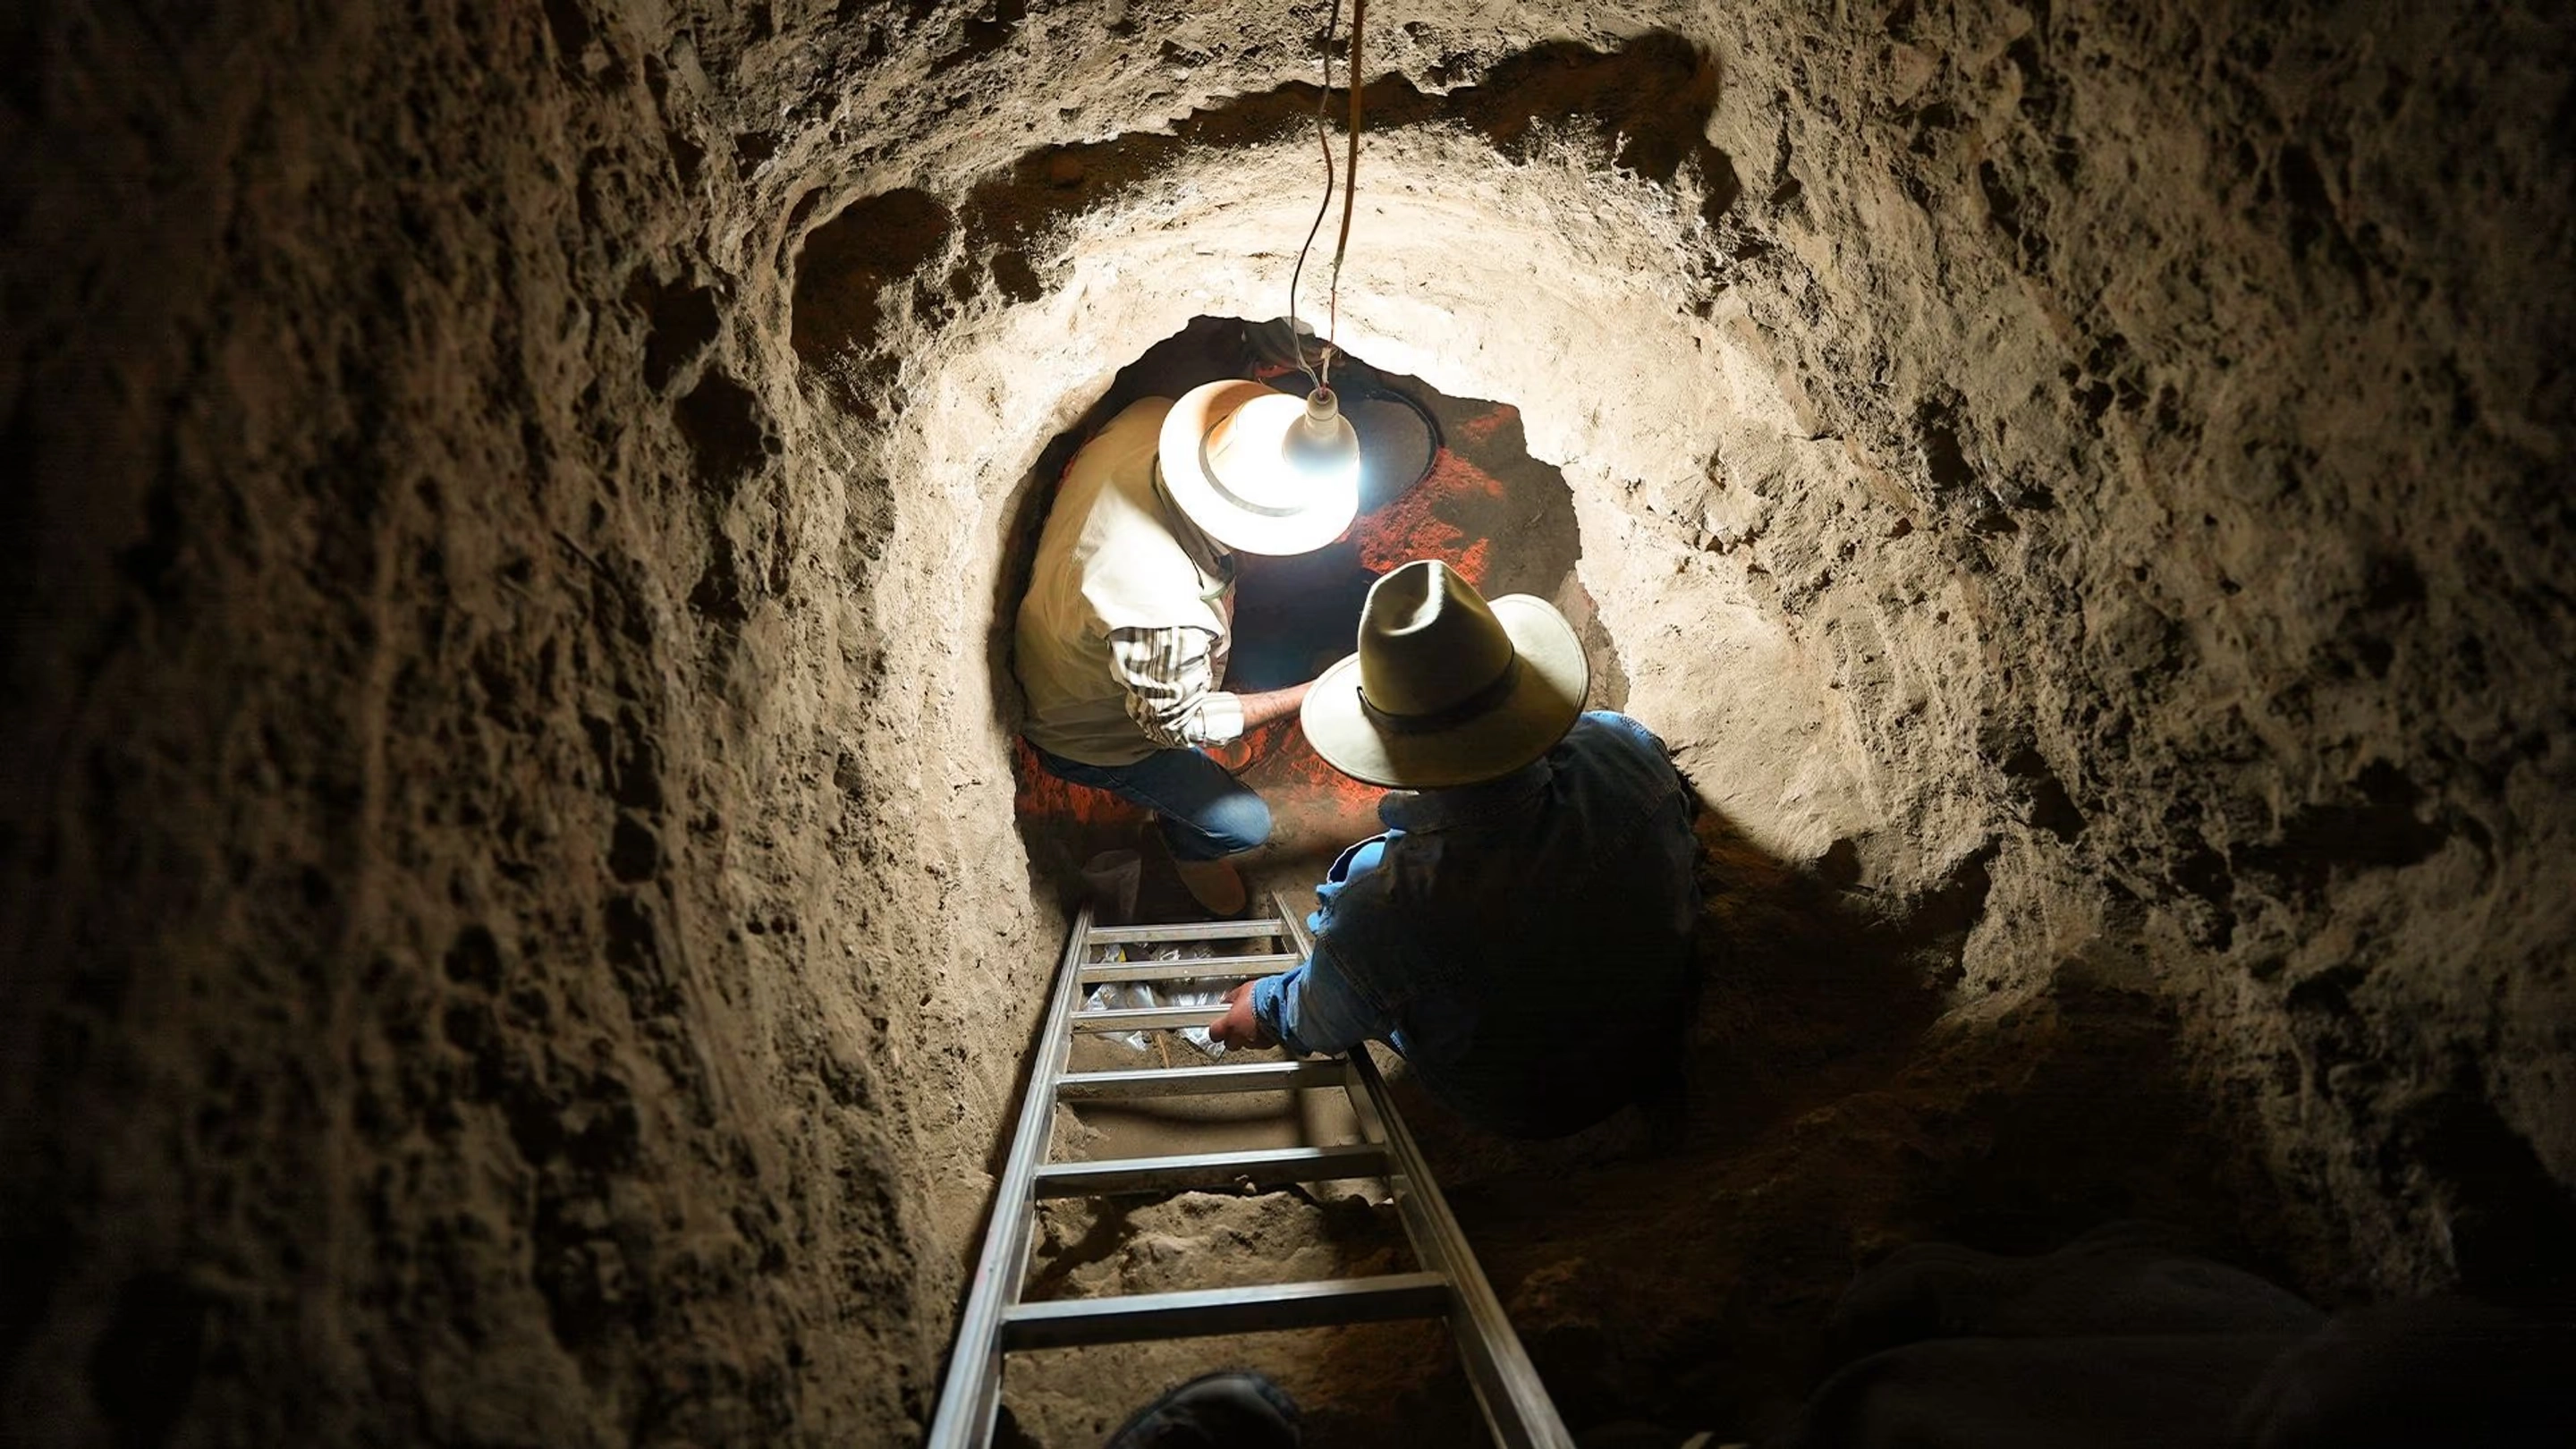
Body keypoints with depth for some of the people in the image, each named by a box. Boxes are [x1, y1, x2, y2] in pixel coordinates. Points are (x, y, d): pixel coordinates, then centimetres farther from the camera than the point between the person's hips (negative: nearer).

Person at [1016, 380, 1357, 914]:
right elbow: (1174, 723, -26)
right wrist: (1306, 697, -22)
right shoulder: (1164, 609, -47)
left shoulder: (1145, 420, -28)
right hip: (1093, 737, -7)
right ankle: (1190, 849, 35)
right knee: (1244, 825, 0)